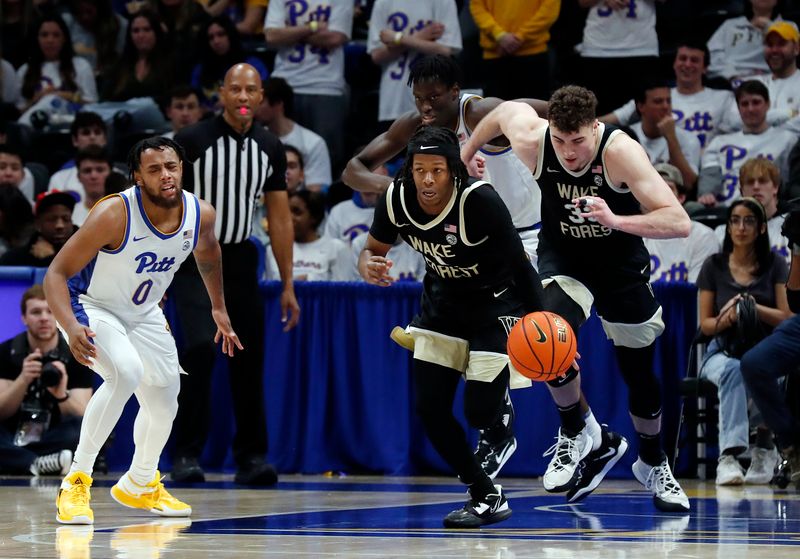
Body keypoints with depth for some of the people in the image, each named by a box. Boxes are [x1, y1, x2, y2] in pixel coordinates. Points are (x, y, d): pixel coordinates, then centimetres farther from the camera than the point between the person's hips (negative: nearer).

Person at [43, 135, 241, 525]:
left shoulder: (201, 214, -16)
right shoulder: (114, 215, -33)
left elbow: (207, 254, 11)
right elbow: (56, 273, -30)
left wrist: (219, 308, 16)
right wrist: (70, 327, -46)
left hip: (144, 314, 7)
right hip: (91, 308, -7)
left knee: (164, 406, 14)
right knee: (126, 372, -33)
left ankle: (139, 486, 43)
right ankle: (76, 482, -24)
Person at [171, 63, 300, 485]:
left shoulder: (270, 149, 4)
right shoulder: (192, 140, -9)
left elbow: (279, 216, 10)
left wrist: (288, 285, 8)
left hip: (240, 257, 4)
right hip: (193, 257, -4)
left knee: (249, 356, 1)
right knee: (201, 345, -20)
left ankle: (250, 457, 12)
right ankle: (186, 454, -12)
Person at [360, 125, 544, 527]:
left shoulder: (479, 200, -30)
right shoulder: (396, 200, -16)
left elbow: (519, 263, -22)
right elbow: (372, 249, 0)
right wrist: (369, 267, -24)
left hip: (495, 303, -5)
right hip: (443, 303, 5)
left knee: (480, 413, -14)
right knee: (429, 408, -4)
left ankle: (500, 396, 25)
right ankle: (486, 497, 12)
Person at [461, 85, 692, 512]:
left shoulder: (619, 151, -33)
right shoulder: (531, 140, -25)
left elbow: (679, 223, -37)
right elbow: (504, 110, 0)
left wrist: (615, 220, -50)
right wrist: (467, 153, 15)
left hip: (621, 261, -1)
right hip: (562, 257, 1)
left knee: (639, 373, 10)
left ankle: (653, 465, 38)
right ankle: (579, 433, -4)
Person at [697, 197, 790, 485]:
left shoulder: (775, 265, 8)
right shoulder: (714, 266, 9)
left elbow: (786, 318, 1)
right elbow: (705, 325, 8)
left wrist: (753, 308, -16)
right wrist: (727, 318, -15)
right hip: (723, 352, 0)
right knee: (733, 371, -38)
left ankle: (763, 450, -26)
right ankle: (729, 454, -53)